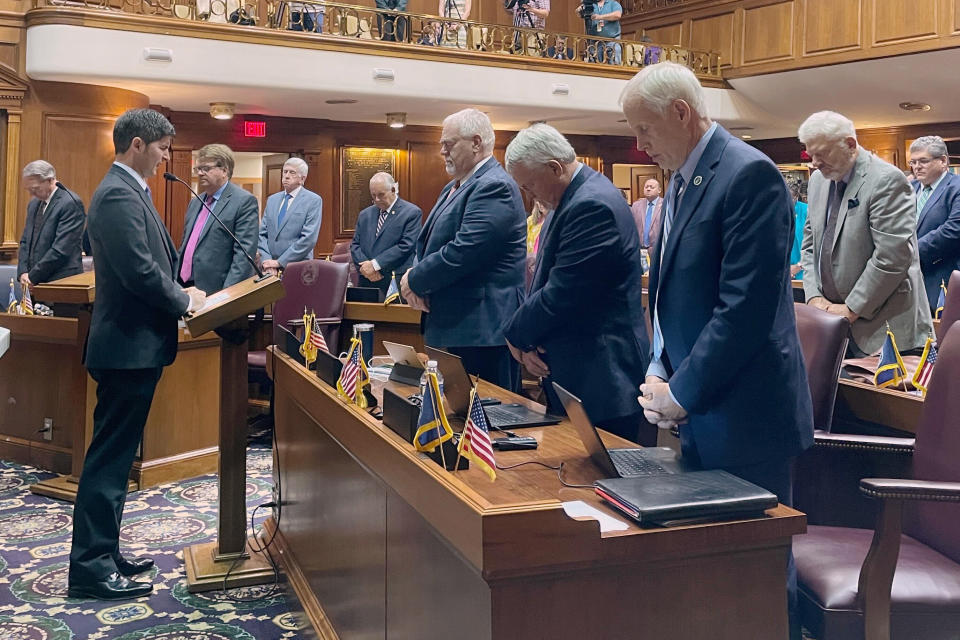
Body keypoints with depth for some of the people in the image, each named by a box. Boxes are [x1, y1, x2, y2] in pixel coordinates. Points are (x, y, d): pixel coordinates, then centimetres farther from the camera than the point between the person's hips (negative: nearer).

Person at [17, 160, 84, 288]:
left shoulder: (70, 203, -12)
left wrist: (33, 277, -13)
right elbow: (25, 241, 18)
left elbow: (61, 249, -18)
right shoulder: (33, 204, 16)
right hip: (35, 283, 7)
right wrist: (23, 273, 2)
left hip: (62, 281, -7)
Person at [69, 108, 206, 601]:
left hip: (132, 343, 11)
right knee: (109, 459, -3)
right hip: (129, 345, -11)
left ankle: (101, 554, 28)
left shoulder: (125, 191, 16)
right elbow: (140, 271, -24)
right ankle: (90, 569, 7)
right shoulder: (120, 195, -17)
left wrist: (179, 294, 6)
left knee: (113, 456, 16)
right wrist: (183, 300, -10)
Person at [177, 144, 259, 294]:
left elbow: (244, 253, -16)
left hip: (214, 291, -7)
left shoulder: (245, 201, -9)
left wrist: (227, 295, -22)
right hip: (184, 287, 7)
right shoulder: (195, 203, 16)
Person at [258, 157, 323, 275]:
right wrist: (266, 260, -6)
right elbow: (262, 233, 11)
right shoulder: (272, 199, 14)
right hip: (270, 269, 4)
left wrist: (280, 262, -14)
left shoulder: (314, 201, -5)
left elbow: (309, 238, -13)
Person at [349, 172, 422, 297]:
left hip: (395, 283, -4)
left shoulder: (412, 213, -2)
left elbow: (406, 246, -11)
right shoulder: (365, 214, 18)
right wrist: (365, 266, -6)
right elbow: (355, 245, 15)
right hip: (367, 283, 5)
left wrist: (375, 264, -14)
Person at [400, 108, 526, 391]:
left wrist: (415, 281, -10)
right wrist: (418, 279, -2)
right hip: (455, 326, 10)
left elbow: (463, 252, -24)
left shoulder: (494, 187, -16)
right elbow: (428, 242, 20)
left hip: (483, 330, -10)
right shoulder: (453, 187, 18)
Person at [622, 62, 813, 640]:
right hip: (699, 416, 9)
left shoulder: (750, 175, -15)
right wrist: (660, 371, 5)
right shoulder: (683, 180, 14)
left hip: (744, 418, -8)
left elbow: (746, 306, -22)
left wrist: (682, 393, -15)